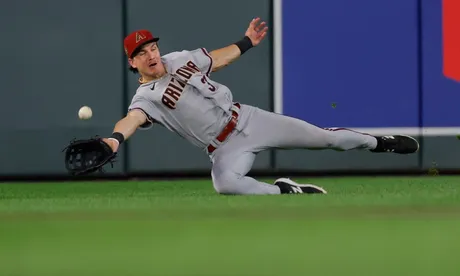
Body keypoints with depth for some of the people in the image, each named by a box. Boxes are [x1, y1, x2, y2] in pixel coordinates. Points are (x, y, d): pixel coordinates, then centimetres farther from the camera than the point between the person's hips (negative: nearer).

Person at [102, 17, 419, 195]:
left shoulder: (179, 59, 4)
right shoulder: (146, 97, -12)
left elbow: (218, 59, 23)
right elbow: (133, 119, -34)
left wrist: (248, 42, 25)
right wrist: (116, 138, -55)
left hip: (248, 119, 4)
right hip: (226, 148, -4)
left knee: (326, 137, 4)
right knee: (224, 182, -39)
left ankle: (380, 143, 27)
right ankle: (285, 191, -19)